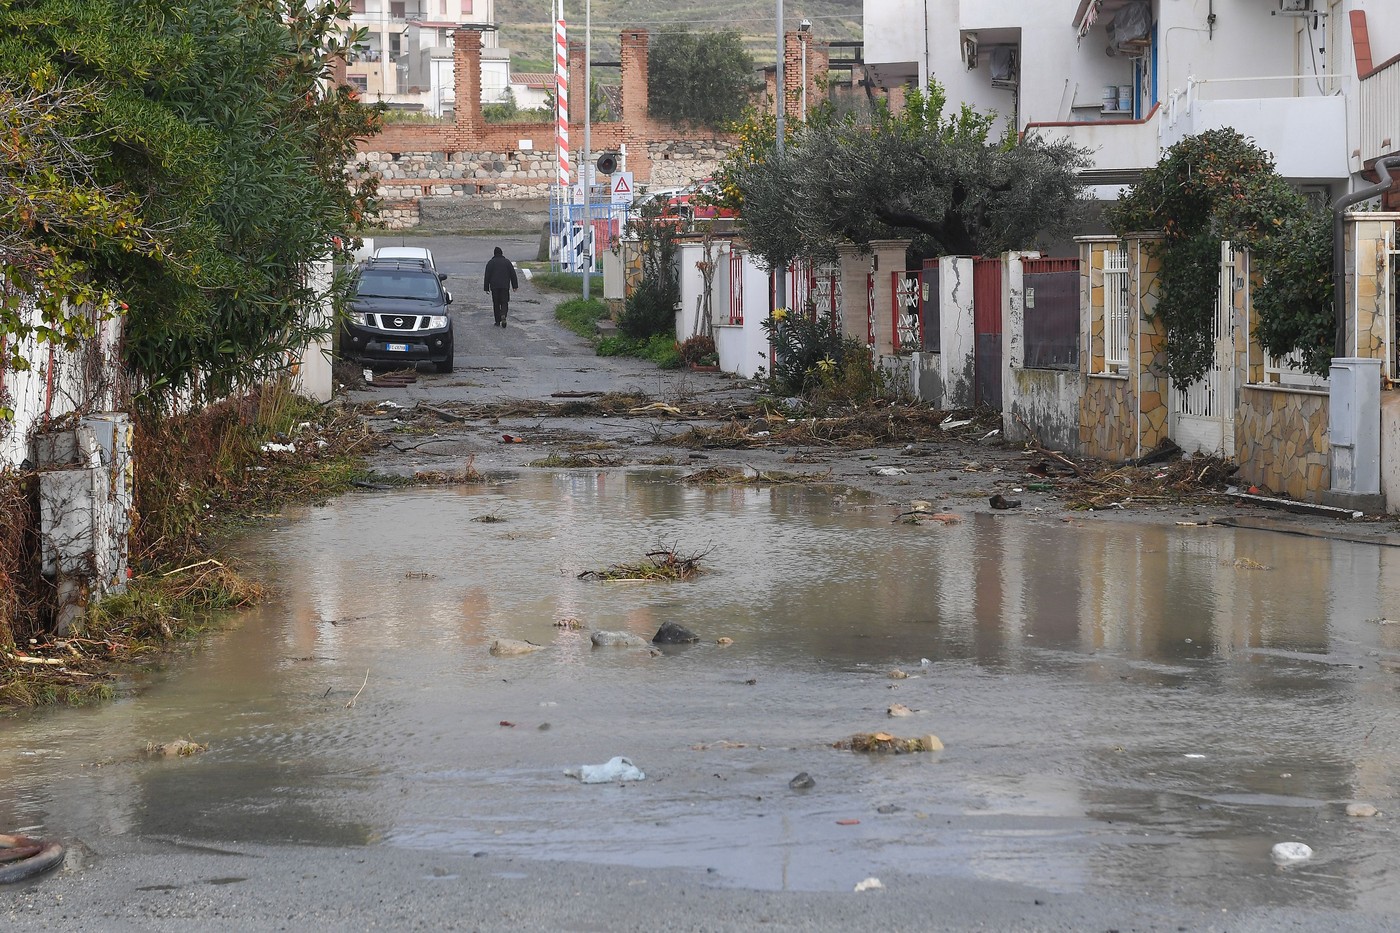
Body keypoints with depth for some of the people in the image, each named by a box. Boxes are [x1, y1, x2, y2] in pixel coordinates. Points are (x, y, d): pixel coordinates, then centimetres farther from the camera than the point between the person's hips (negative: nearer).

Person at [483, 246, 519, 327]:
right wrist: (514, 286, 10)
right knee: (504, 303, 5)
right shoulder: (507, 262, 5)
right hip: (505, 286, 1)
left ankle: (498, 322, 6)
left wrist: (486, 288, 1)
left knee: (496, 304, 6)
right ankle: (503, 315, -23)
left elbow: (487, 276, -2)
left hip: (494, 286, -1)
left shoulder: (490, 263, 0)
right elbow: (513, 274, 5)